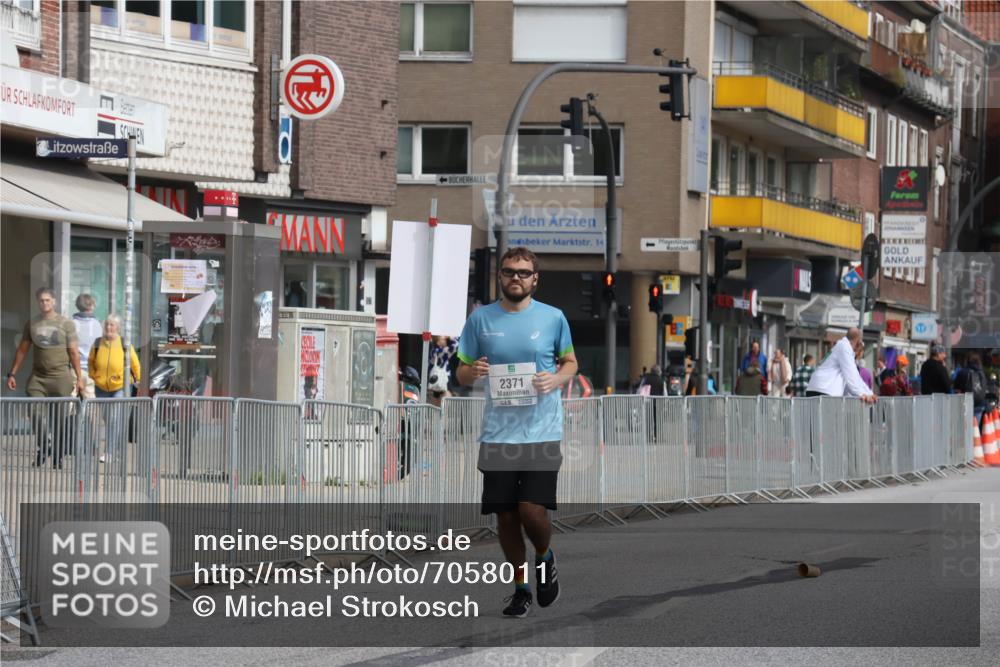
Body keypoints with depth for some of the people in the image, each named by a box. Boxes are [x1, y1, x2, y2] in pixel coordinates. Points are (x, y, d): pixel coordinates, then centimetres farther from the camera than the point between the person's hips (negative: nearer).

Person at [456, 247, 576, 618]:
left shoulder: (553, 318, 3)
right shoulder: (480, 319, 6)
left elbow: (570, 362, 15)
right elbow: (462, 374, 12)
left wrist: (556, 379, -7)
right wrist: (474, 372, -11)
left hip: (542, 431, -2)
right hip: (497, 432, 2)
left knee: (532, 511, -13)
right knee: (505, 516, 4)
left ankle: (545, 558, 19)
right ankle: (521, 587, 22)